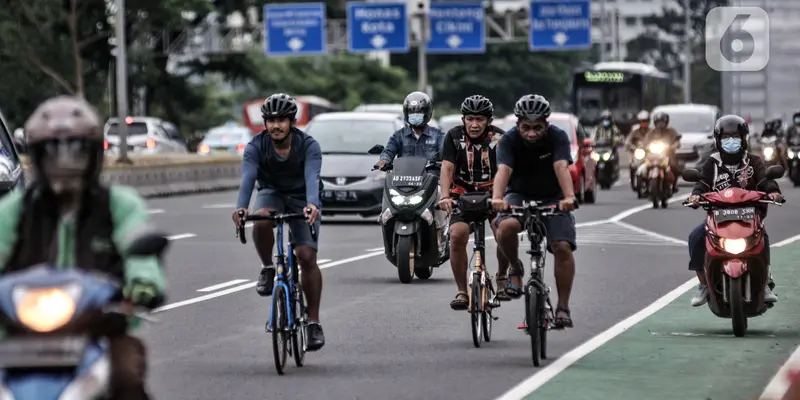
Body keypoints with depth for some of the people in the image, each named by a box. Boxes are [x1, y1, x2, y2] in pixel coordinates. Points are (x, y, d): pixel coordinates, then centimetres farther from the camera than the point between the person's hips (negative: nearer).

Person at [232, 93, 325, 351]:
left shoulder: (308, 146, -24)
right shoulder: (256, 147, -21)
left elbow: (312, 178, -39)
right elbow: (247, 178, -35)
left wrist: (312, 205, -60)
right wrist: (241, 207, -55)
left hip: (301, 199, -1)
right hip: (271, 193, 1)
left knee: (307, 257, -14)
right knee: (261, 221, -36)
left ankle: (314, 322, -5)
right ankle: (267, 269, -9)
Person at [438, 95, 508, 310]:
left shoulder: (498, 137, -11)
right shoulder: (454, 136, -8)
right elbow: (447, 168, -16)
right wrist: (444, 197, -33)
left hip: (493, 195, -1)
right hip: (463, 194, 1)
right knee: (457, 235, -21)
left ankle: (502, 277, 6)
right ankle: (462, 291, -9)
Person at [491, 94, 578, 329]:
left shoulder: (557, 138, -18)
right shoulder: (509, 140, -17)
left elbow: (562, 168, -34)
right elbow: (503, 170, -33)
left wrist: (569, 197, -52)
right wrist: (497, 197, -53)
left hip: (552, 198, 0)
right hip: (519, 196, 0)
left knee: (562, 247, -19)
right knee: (506, 226, -33)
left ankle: (563, 308, -8)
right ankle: (515, 269, -4)